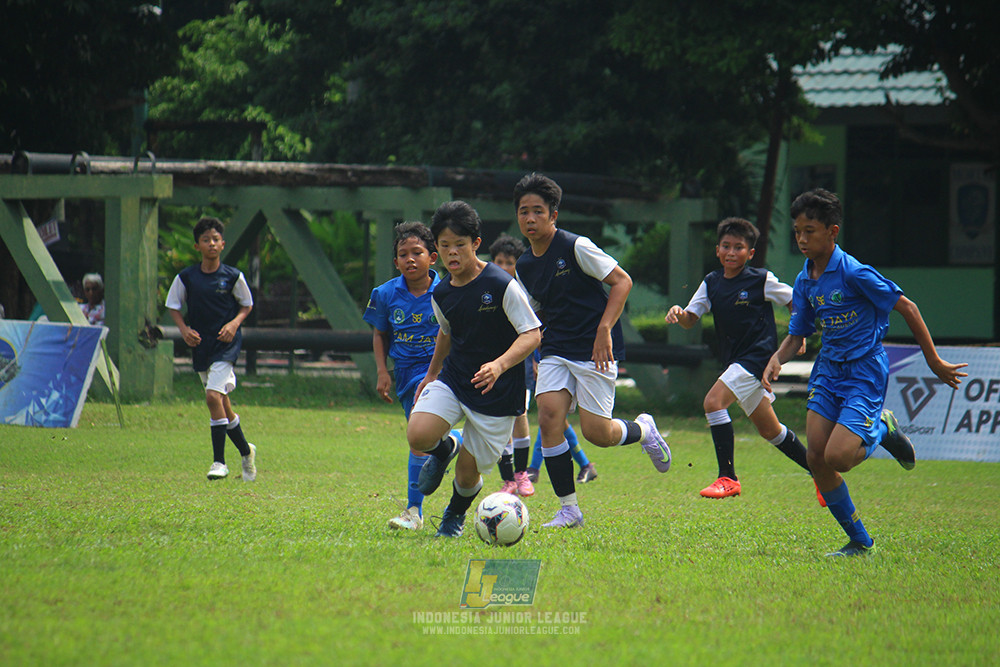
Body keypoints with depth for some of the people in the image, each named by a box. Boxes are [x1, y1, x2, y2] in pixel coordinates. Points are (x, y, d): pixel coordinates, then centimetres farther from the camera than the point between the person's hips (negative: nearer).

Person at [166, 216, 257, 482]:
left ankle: (219, 461, -14)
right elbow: (173, 305, 10)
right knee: (222, 406, 10)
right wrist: (184, 329, -6)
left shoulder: (233, 276, -5)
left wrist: (234, 323, -10)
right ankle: (245, 451, 31)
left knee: (214, 395, -20)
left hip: (226, 343, -4)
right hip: (200, 345, 4)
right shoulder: (186, 277, -1)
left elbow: (247, 305, 8)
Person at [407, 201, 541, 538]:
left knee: (467, 476, 1)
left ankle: (455, 514, 38)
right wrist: (431, 374, 32)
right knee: (418, 436, -23)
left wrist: (499, 364, -32)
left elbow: (532, 334, -16)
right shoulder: (441, 294, 3)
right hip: (452, 381, 4)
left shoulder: (501, 285, -16)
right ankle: (446, 449, 16)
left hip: (497, 393, -4)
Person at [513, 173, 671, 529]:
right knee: (548, 419, -14)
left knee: (595, 431, -11)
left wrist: (604, 330, -19)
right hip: (556, 350, 6)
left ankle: (643, 430, 24)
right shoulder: (524, 266, 9)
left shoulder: (576, 247, -10)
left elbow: (621, 281, -10)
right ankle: (568, 510, -6)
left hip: (594, 349, -6)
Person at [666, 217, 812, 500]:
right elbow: (690, 320, 3)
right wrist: (678, 313, -18)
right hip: (735, 361, 7)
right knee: (769, 430, 15)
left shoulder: (762, 280, -8)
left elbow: (795, 302, 3)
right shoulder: (711, 283, 7)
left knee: (714, 401, -24)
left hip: (758, 355, -7)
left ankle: (728, 478, -20)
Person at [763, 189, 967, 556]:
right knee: (816, 457, -4)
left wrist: (934, 361, -7)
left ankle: (881, 430, 13)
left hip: (865, 371, -7)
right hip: (828, 371, 7)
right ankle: (859, 541, 10)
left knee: (836, 457, -20)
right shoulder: (805, 282, 5)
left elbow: (906, 307, -11)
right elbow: (796, 335, 15)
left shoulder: (854, 273, -17)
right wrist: (777, 359, -8)